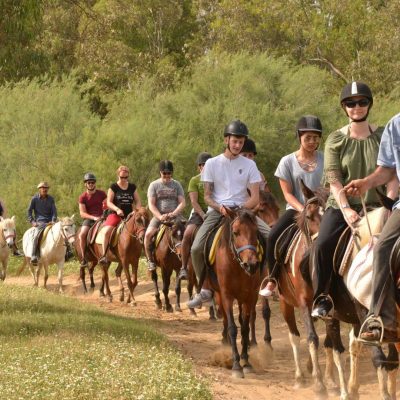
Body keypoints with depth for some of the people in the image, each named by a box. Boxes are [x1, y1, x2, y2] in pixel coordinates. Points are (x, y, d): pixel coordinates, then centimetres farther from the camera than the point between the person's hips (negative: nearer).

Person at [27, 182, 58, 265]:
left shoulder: (51, 199, 11)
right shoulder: (35, 199, 3)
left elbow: (54, 211, 8)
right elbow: (29, 211, 7)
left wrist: (53, 221, -9)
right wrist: (32, 221, -5)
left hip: (49, 222, 4)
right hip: (39, 222, -4)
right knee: (36, 236, -30)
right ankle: (34, 256, -33)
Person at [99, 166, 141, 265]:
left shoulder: (132, 187, 11)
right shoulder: (113, 187, 1)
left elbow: (138, 202, 13)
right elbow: (109, 203, -5)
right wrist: (117, 209, -22)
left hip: (129, 215, 4)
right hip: (115, 215, -4)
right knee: (106, 231, -29)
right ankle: (103, 255, -23)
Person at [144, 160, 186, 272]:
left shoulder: (177, 185, 11)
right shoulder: (154, 185, 6)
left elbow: (182, 203, 3)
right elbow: (151, 205, -2)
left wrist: (174, 213, -15)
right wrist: (160, 216, -18)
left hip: (175, 216, 1)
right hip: (158, 216, -1)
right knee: (148, 234, -28)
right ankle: (150, 260, -11)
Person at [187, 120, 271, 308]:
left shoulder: (249, 165, 6)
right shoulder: (212, 163, 5)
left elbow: (255, 198, 2)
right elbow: (207, 196, 5)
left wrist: (240, 209, -17)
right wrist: (219, 207, -15)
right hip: (217, 210, -1)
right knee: (196, 248, -22)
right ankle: (205, 289, -4)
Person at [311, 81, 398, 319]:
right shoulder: (336, 140, 3)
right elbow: (333, 179, -5)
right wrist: (346, 209, -19)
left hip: (375, 207, 1)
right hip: (341, 206, -1)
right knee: (323, 244, -24)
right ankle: (322, 299, -9)